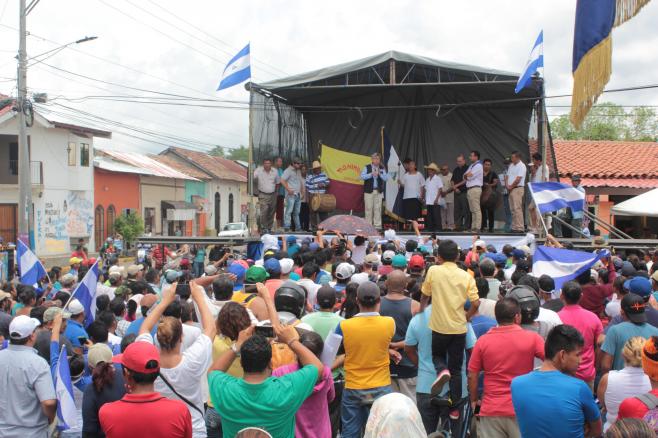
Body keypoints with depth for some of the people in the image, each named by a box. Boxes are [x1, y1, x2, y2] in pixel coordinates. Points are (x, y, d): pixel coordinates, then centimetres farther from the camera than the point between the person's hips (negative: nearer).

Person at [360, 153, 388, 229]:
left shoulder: (382, 168, 9)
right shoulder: (367, 167, 2)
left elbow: (385, 178, 1)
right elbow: (362, 176, -10)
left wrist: (379, 174, -16)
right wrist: (371, 174, -20)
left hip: (379, 191, 2)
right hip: (369, 191, -2)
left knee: (378, 208, 1)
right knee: (369, 208, -1)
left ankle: (377, 225, 6)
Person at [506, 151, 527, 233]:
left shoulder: (521, 166, -9)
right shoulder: (511, 165, 17)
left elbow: (518, 179, -15)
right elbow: (508, 176, 17)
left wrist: (511, 186, -7)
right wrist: (507, 185, 1)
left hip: (518, 189, -9)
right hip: (511, 189, 9)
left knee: (517, 208, -13)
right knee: (513, 209, 8)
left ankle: (520, 228, -15)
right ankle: (514, 227, 11)